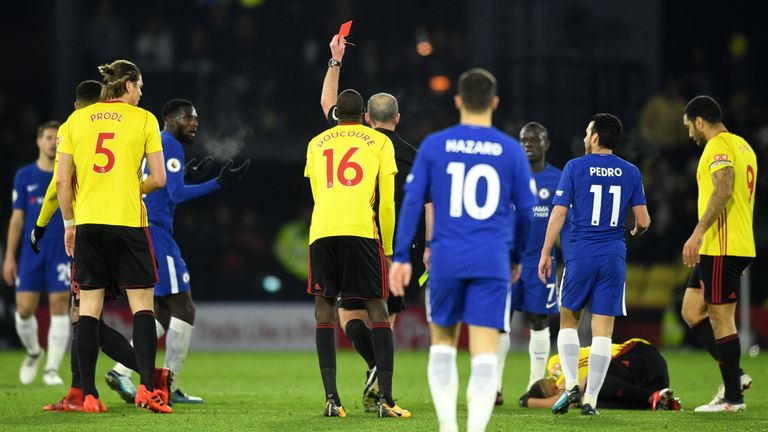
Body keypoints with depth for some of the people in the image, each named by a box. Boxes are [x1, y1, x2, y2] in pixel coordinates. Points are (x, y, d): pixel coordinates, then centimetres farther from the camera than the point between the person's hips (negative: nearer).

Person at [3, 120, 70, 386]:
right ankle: (33, 352, 27)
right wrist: (9, 257, 4)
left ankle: (52, 369, -4)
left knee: (59, 307, -8)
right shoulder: (24, 176, 6)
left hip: (62, 253, -1)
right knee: (25, 309, -2)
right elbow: (17, 218, 8)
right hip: (31, 254, 1)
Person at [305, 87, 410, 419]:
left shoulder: (316, 144, 22)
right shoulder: (380, 142, 15)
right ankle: (385, 398, -5)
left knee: (324, 309, 7)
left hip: (321, 230, 2)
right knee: (377, 310, 4)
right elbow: (386, 202, 10)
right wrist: (387, 248, 18)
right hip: (362, 230, -2)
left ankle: (331, 398, -4)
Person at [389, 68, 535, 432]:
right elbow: (526, 210, 7)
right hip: (492, 262, -1)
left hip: (446, 261, 1)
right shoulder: (511, 150, 3)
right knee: (484, 354, -3)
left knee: (443, 344, 18)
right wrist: (517, 257, 22)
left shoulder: (434, 145, 3)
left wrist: (401, 257, 5)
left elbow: (412, 201, 1)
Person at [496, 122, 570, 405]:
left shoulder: (558, 180, 2)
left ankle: (536, 386, 11)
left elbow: (565, 225, 5)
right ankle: (494, 388, -1)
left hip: (540, 262, 0)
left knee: (539, 322, 3)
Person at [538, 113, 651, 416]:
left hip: (580, 256, -2)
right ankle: (590, 399, -2)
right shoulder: (630, 173, 5)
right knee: (603, 331, 1)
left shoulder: (575, 168, -2)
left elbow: (559, 212, -5)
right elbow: (643, 221, 5)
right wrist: (636, 232, 28)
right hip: (614, 258, 2)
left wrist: (546, 252, 1)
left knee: (568, 322, 13)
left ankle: (571, 385, -4)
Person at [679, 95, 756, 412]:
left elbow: (723, 190, -27)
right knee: (692, 310, 13)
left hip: (721, 247, -10)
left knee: (721, 318, -6)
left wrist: (698, 234, -32)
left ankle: (732, 398, -3)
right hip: (738, 245, 10)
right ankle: (734, 375, 9)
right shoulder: (742, 145, 19)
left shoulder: (718, 146, -12)